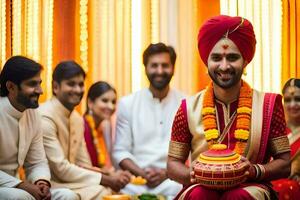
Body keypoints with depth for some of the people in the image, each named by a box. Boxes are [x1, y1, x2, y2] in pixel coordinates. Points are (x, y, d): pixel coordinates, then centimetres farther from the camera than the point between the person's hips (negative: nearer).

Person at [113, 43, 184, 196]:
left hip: (172, 181, -1)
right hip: (136, 181, 1)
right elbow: (120, 151, 5)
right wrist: (142, 173, -11)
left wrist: (166, 172, -11)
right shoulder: (127, 104, 7)